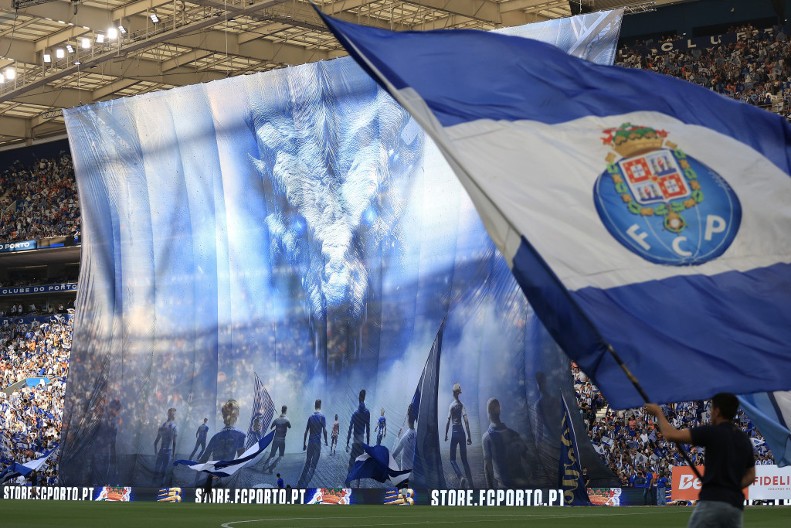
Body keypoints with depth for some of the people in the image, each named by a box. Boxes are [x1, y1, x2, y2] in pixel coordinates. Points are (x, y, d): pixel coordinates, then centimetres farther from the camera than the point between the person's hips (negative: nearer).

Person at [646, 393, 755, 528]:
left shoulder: (712, 432, -5)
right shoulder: (745, 440, 16)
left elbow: (670, 434, -6)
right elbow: (750, 476, 21)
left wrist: (658, 412, 9)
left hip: (712, 503, -7)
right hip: (736, 505, 7)